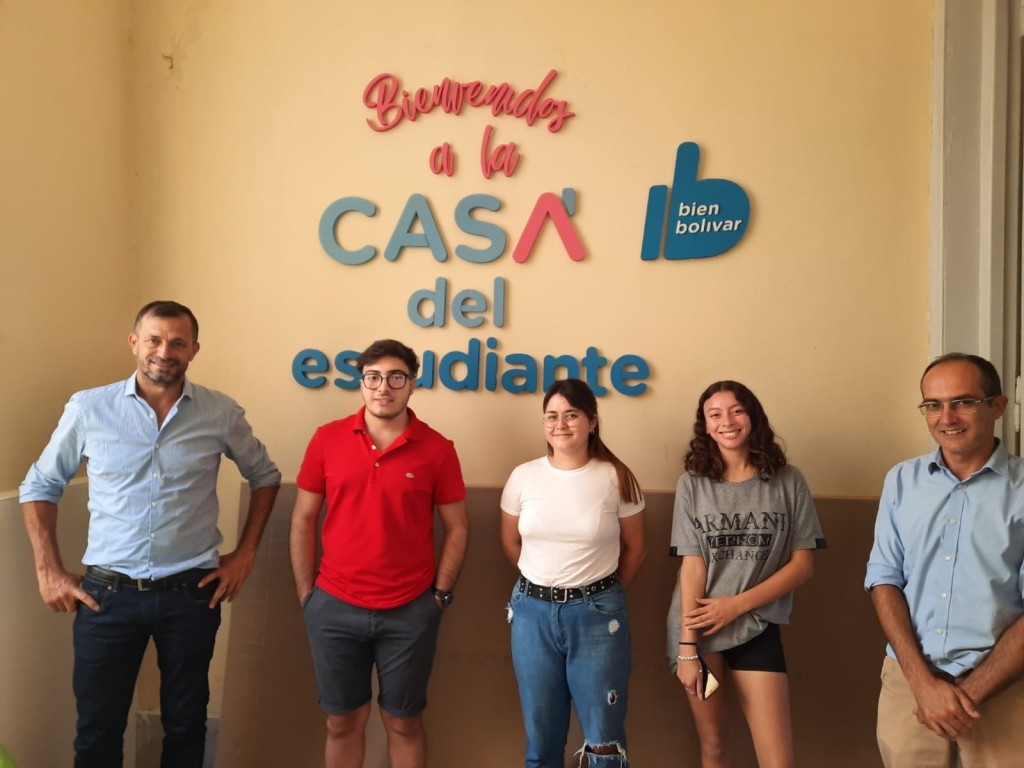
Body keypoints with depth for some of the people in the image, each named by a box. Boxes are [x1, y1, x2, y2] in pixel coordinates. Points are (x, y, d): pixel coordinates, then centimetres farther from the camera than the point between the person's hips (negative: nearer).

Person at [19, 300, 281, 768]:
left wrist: (245, 553, 4)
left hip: (191, 594, 0)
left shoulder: (222, 414, -4)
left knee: (186, 725, 15)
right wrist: (48, 572, 2)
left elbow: (264, 476, 11)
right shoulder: (88, 408, -4)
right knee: (97, 730, 12)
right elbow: (40, 486, 7)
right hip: (107, 592, 0)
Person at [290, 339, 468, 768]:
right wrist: (305, 593, 2)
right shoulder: (327, 439, -1)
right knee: (342, 721, 14)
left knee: (403, 722, 12)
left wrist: (440, 596, -3)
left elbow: (457, 528, 2)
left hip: (410, 612, -1)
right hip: (335, 607, 1)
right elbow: (303, 519, 4)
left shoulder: (437, 449, -4)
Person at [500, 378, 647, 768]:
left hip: (597, 614, -2)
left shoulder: (616, 478, -7)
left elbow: (635, 547, 4)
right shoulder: (523, 476, -2)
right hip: (532, 611, 2)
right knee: (541, 736, 15)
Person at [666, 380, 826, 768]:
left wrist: (738, 605, -12)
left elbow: (803, 563, -2)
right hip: (699, 630, 1)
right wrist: (687, 647, -10)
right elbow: (692, 564, -5)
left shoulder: (788, 481, -1)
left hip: (756, 629, 0)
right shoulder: (692, 484, -1)